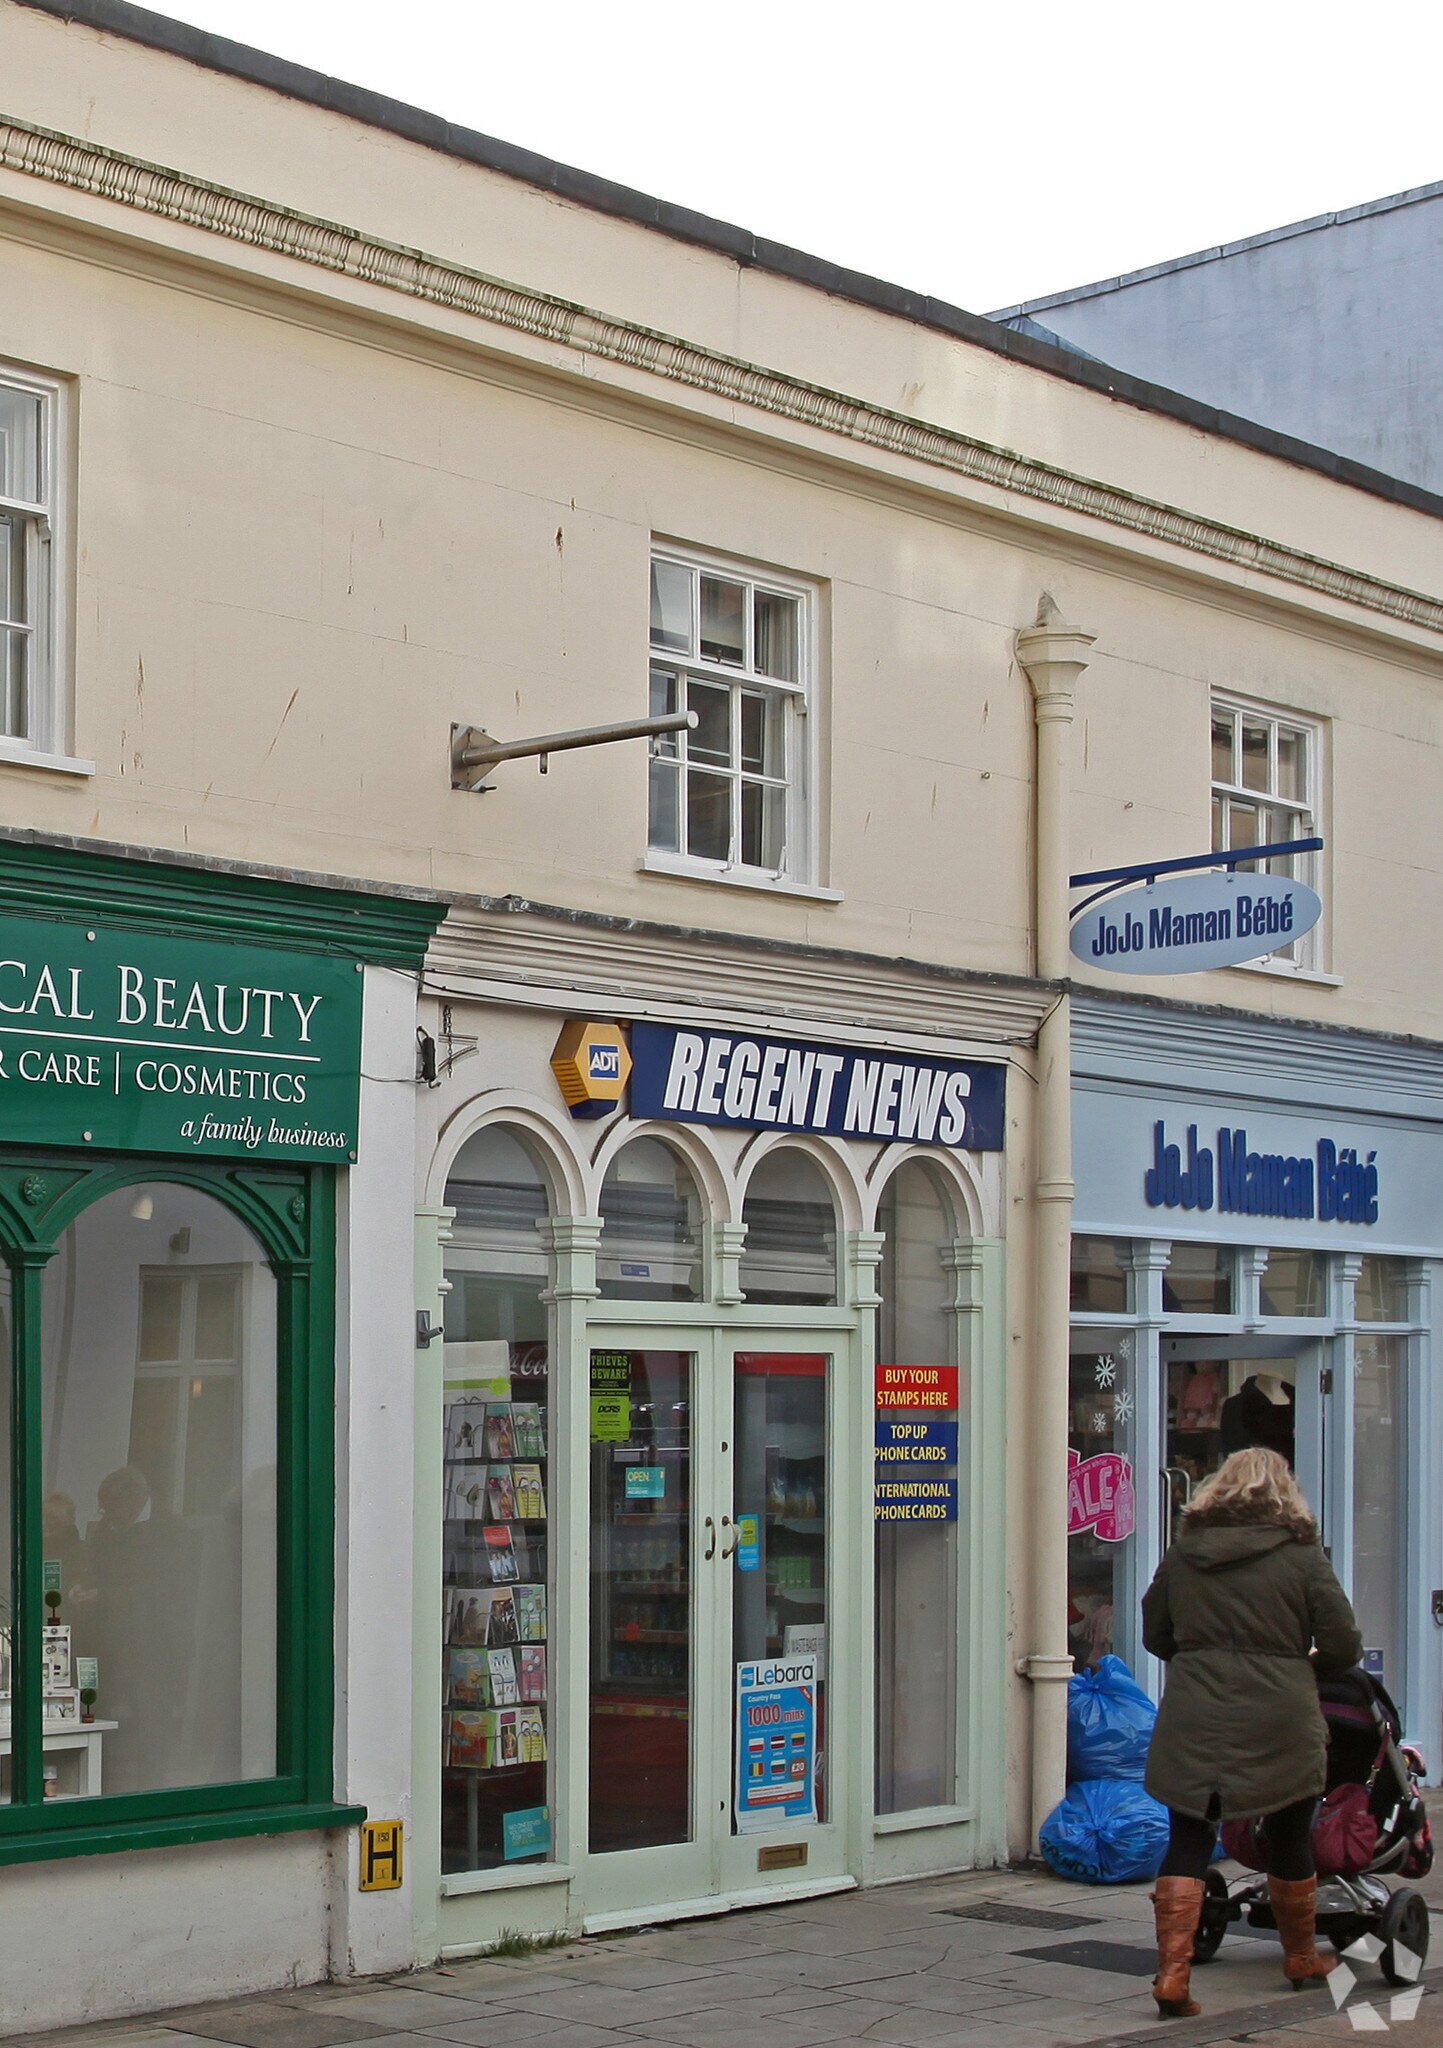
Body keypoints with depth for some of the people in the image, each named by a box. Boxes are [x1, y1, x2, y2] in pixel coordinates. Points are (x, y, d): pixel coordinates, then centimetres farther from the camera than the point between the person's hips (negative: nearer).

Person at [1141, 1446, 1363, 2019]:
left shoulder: (1184, 1552, 5)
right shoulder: (1302, 1555, -4)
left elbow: (1156, 1636, 14)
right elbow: (1343, 1647, -4)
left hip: (1192, 1724, 1)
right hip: (1279, 1726, -1)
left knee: (1187, 1843, 3)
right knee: (1289, 1841, 16)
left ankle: (1172, 1972, -9)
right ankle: (1301, 1960, 33)